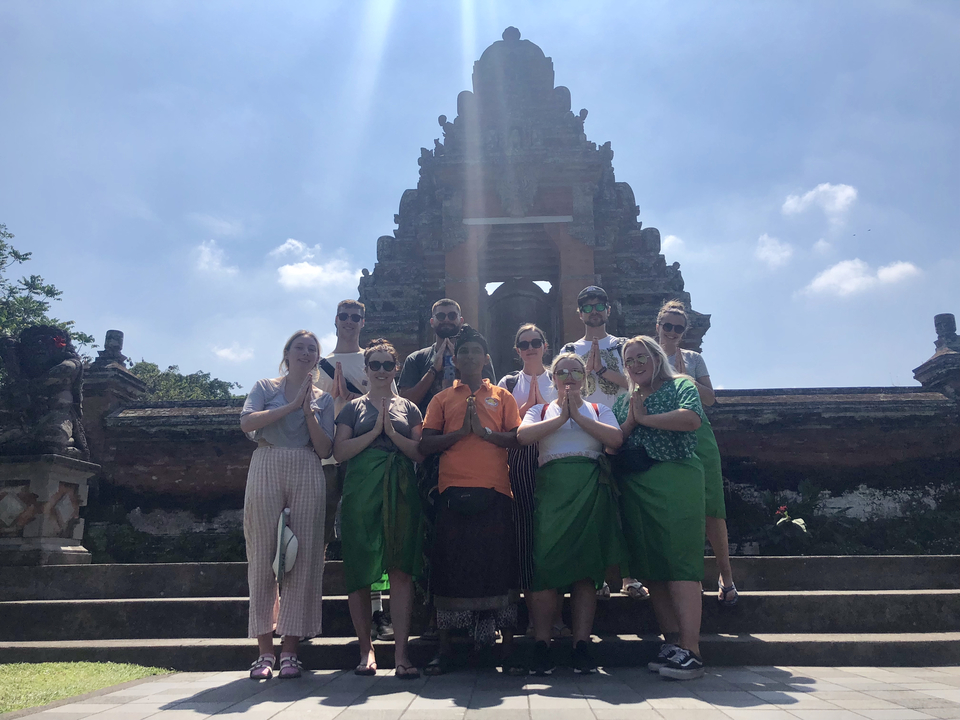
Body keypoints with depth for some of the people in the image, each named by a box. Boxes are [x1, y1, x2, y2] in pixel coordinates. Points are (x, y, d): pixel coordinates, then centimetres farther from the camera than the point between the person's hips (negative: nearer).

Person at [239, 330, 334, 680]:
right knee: (263, 555, -4)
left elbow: (325, 448, 6)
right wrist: (292, 405, -6)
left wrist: (309, 411, -4)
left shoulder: (324, 399, 16)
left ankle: (289, 651, 1)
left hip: (306, 474, 1)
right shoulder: (265, 387, 14)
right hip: (266, 469, -1)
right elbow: (246, 422, -5)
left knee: (304, 558, -5)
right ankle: (265, 650, 3)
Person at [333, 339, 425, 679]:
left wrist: (392, 433, -7)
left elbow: (421, 453, 6)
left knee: (401, 570, -6)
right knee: (359, 570, 0)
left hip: (401, 494, 1)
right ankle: (366, 648, 12)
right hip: (361, 493, 0)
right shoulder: (354, 408, 13)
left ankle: (401, 652, -2)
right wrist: (375, 431, -6)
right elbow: (339, 452, 1)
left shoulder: (408, 408, 16)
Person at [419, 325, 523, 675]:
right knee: (450, 566, 2)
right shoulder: (442, 399, 15)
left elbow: (518, 439, 4)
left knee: (499, 564, 0)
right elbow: (426, 444, 5)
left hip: (495, 491, 0)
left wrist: (483, 431, -9)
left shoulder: (502, 396, 15)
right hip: (454, 491, 0)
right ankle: (444, 649, 13)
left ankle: (508, 648, 9)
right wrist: (461, 431, -7)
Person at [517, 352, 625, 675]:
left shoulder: (599, 410, 20)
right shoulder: (540, 411, 19)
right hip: (552, 488, 0)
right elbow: (523, 436, -3)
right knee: (546, 563, -10)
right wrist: (561, 416, -5)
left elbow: (616, 439, 0)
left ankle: (582, 644, 2)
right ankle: (541, 645, -4)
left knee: (587, 564, -3)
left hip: (592, 488, 1)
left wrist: (578, 416, -3)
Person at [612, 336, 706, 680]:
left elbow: (692, 418, -13)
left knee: (679, 562, -11)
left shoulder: (680, 385, 7)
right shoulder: (623, 402, 22)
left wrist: (646, 418, -5)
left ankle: (690, 648, -11)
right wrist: (630, 422, -3)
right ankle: (671, 643, 11)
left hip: (674, 479, -6)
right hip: (633, 486, 6)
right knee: (651, 567, 4)